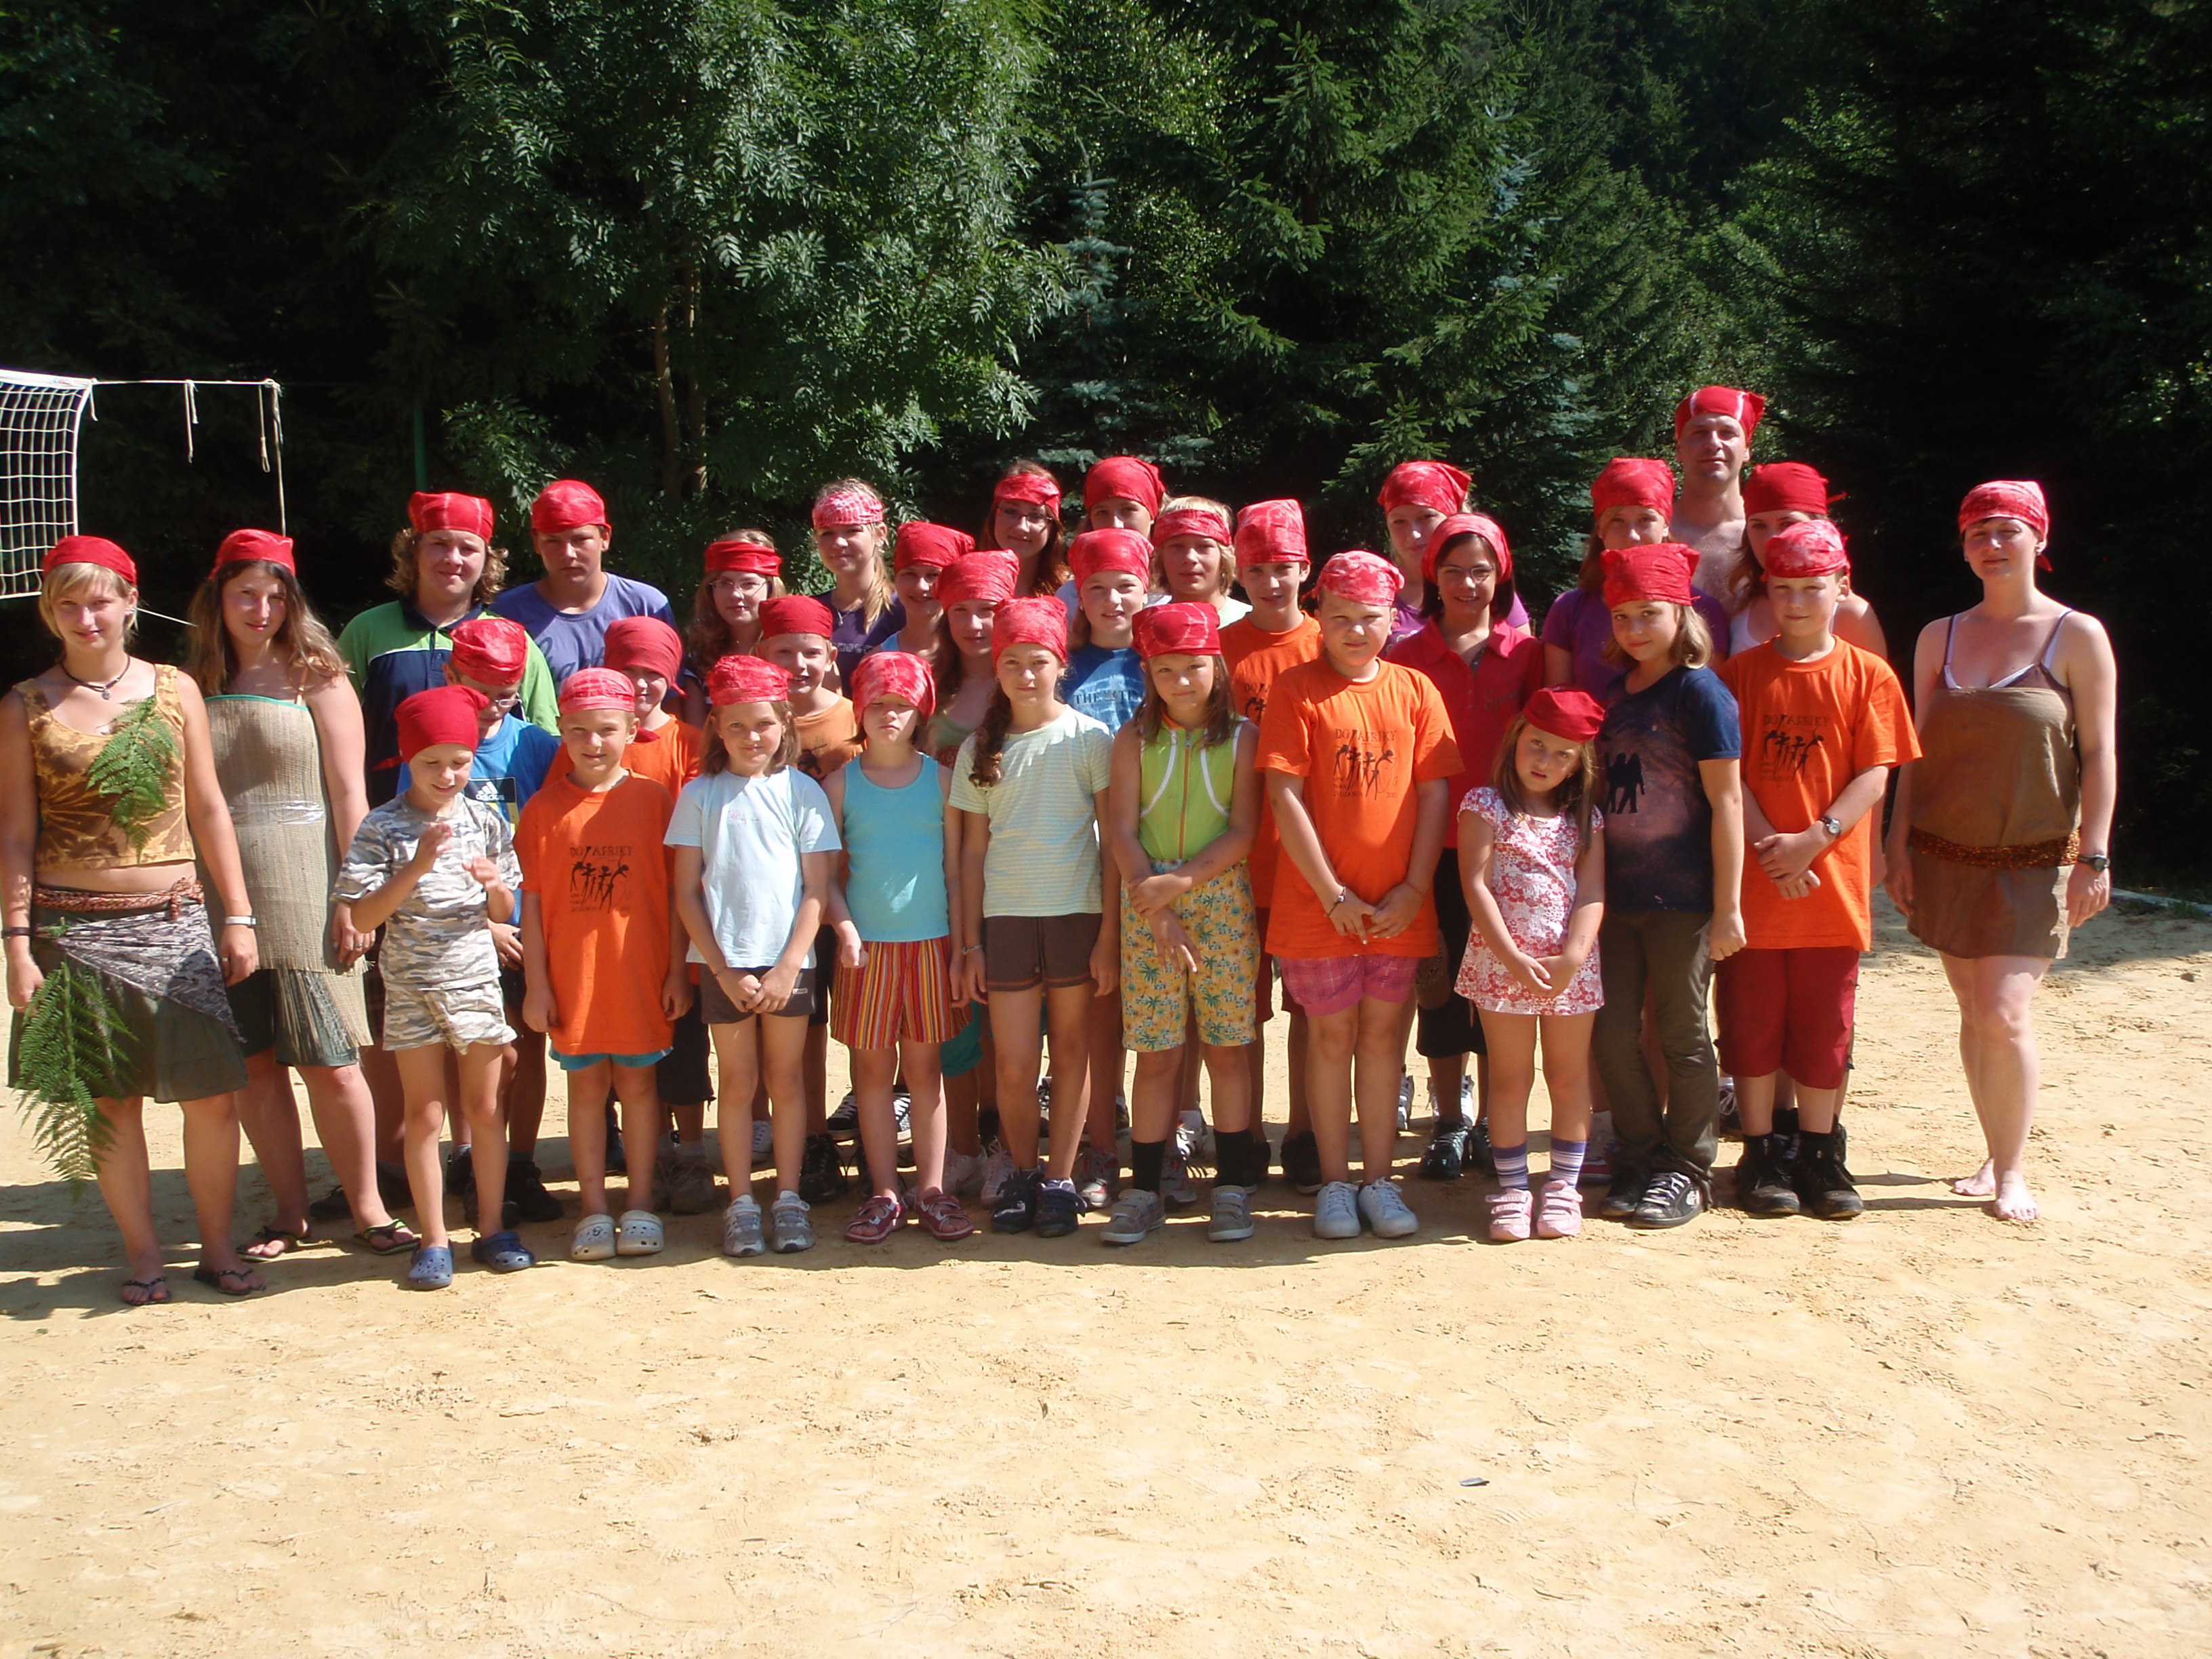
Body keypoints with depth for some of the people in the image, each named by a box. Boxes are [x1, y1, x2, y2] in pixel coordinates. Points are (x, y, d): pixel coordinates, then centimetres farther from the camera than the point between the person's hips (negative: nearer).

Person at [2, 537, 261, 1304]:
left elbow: (208, 810, 8)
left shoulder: (173, 689, 6)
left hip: (174, 921, 1)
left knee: (213, 1093, -2)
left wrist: (238, 917, 5)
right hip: (74, 929, -1)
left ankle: (217, 1246, 14)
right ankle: (142, 1252, 19)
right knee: (110, 1098, 5)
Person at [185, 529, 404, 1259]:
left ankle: (366, 1206, 12)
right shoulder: (194, 687, 9)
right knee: (254, 1063, 6)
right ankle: (291, 1210, 18)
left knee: (329, 1062, -2)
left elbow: (349, 795, -3)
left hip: (305, 896, -3)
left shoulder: (316, 680, 1)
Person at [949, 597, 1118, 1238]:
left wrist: (1109, 936, -6)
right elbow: (972, 851, 9)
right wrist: (970, 942, 5)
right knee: (1014, 1066, -1)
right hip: (1005, 917, 2)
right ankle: (1020, 1175, 19)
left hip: (1078, 914, -1)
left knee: (1071, 1051, 5)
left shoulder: (1089, 739, 0)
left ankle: (1060, 1180, 16)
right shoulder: (979, 749, 7)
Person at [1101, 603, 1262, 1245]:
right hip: (1147, 907, 1)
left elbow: (1243, 832, -4)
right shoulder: (1134, 741, 7)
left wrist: (1178, 883, -14)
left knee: (1226, 1047, 3)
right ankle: (1144, 1191, 10)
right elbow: (1122, 830, 0)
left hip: (1221, 900, -1)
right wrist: (1157, 907, -10)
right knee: (1155, 1053, 2)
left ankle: (1234, 1187, 13)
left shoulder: (1241, 738, 3)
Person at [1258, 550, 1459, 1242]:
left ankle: (1380, 1181, 18)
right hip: (1318, 901, -2)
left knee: (1383, 1034, 10)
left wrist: (1414, 888, -6)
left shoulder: (1414, 689, 4)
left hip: (1399, 905, 2)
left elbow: (1435, 792, 3)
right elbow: (1286, 797, -8)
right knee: (1332, 1036, 6)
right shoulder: (1297, 690, -4)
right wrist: (1332, 893, -11)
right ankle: (1334, 1183, 16)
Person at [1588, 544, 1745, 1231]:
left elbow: (1726, 799, -11)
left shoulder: (1699, 691, -9)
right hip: (1616, 891, 6)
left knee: (1681, 1033, 4)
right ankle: (1639, 1158, 23)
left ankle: (1687, 1170, 16)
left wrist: (1727, 904, -14)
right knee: (1612, 1034, 8)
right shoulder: (1614, 693, 11)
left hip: (1682, 896, -6)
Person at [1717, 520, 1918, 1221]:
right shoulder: (1742, 671, 3)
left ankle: (1819, 1156, 20)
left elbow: (1874, 776, -2)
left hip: (1832, 881, 0)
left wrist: (1815, 838, -16)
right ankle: (1760, 1156, 17)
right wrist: (1769, 846, -15)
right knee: (1751, 1023, 6)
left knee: (1825, 1024, 7)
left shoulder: (1867, 676, 3)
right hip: (1750, 881, 0)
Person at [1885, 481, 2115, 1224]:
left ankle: (2012, 1174, 1)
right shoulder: (1939, 637, 10)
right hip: (1946, 855, 4)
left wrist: (2094, 856, -8)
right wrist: (1898, 844, 7)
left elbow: (2098, 752, -3)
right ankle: (1996, 1159, 17)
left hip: (2034, 860, -4)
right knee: (1974, 1015, 6)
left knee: (2006, 1016, -12)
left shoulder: (2077, 636, -1)